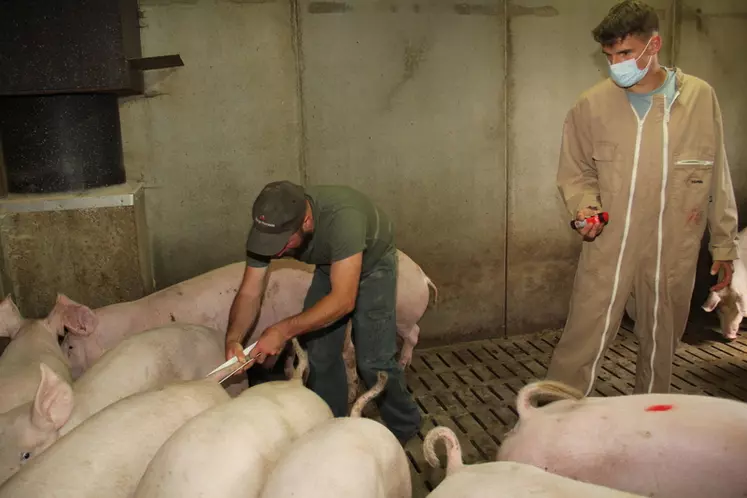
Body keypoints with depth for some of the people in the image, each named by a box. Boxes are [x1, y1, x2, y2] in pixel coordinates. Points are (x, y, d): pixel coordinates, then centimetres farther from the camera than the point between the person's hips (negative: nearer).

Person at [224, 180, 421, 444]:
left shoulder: (342, 217, -44)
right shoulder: (268, 227, -26)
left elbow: (343, 300, -44)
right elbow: (249, 293, -19)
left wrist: (284, 330, -48)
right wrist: (233, 338, -36)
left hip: (372, 264, -5)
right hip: (329, 266, 5)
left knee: (372, 360, -9)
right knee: (318, 354, 2)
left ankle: (404, 428, 16)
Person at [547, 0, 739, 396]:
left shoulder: (700, 98, -2)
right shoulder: (591, 105, -5)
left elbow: (717, 178, 5)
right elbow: (575, 171, 7)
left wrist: (723, 244, 8)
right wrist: (583, 205, -14)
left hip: (674, 253, 2)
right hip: (608, 248, -2)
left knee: (661, 347, 16)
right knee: (582, 346, -2)